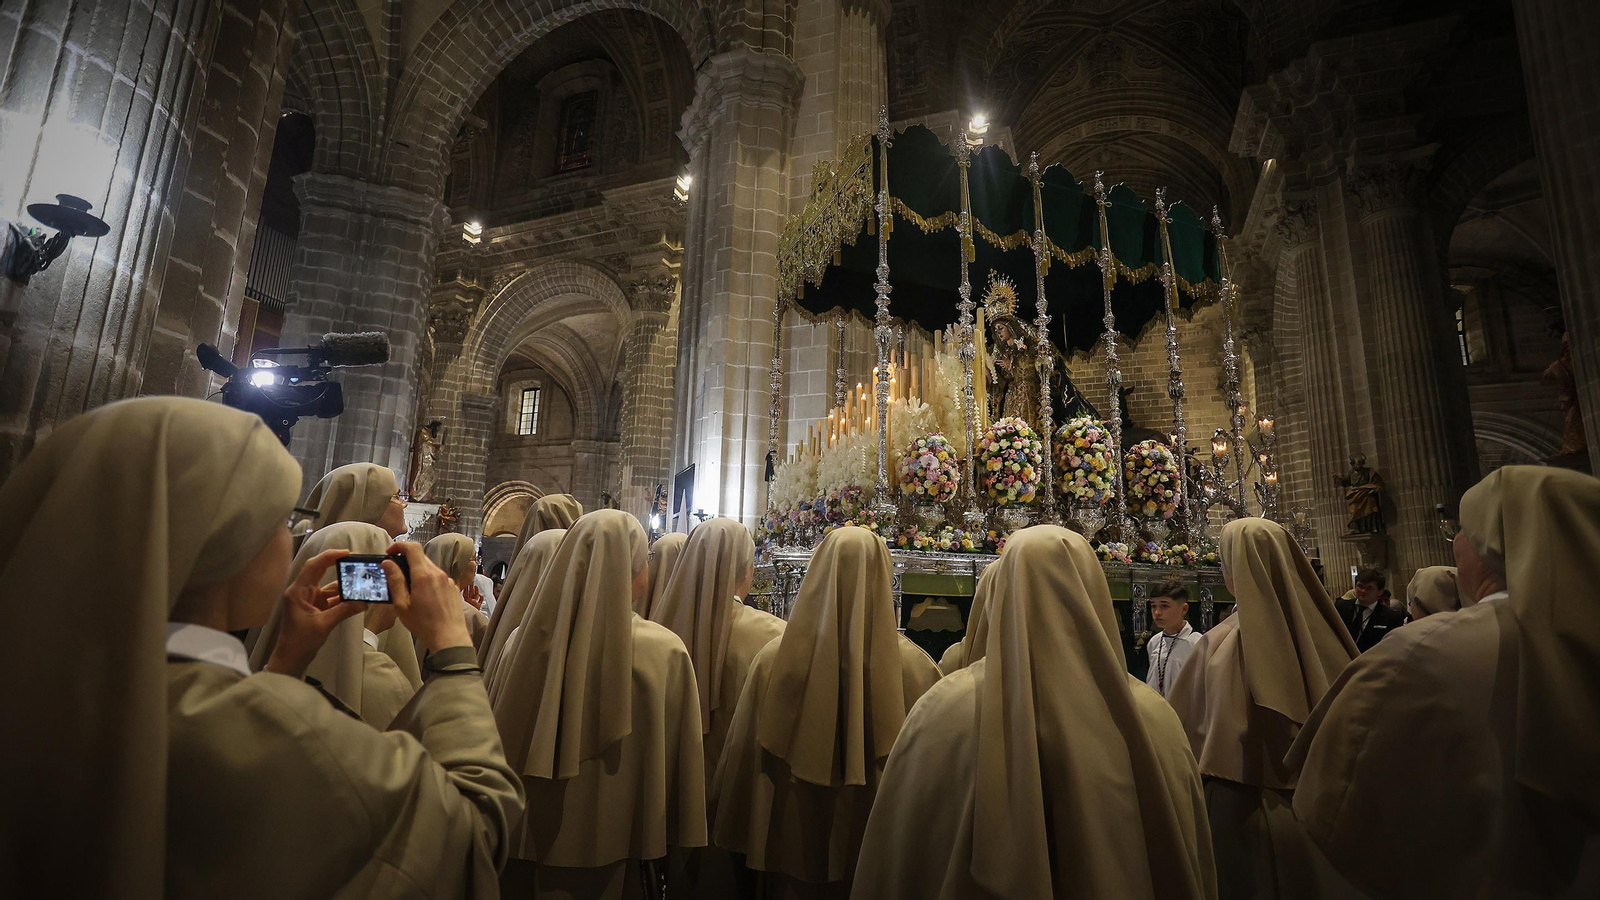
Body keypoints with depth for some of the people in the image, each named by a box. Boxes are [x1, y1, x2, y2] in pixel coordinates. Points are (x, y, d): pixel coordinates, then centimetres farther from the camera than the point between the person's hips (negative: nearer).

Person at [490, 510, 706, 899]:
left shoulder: (526, 640, -13)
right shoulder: (664, 651, -20)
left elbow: (498, 746, -1)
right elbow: (678, 763, -12)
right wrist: (675, 836, 4)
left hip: (530, 834, 2)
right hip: (609, 841, -2)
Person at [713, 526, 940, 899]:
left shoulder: (774, 658, -18)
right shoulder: (914, 666, -20)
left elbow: (742, 757, -7)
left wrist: (739, 836, 9)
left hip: (792, 843, 1)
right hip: (877, 848, 0)